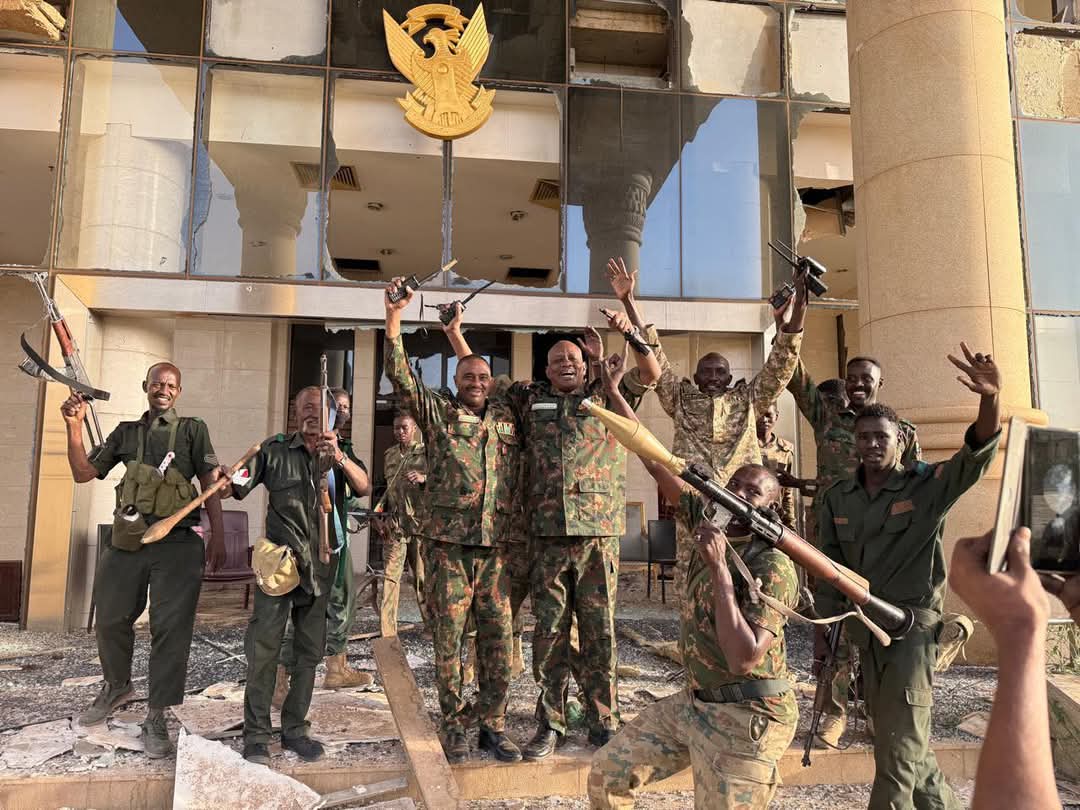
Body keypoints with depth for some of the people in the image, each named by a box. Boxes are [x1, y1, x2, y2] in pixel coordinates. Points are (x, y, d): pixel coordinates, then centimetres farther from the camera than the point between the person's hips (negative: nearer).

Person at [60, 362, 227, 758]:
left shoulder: (193, 429, 5)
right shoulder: (126, 432, 15)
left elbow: (210, 482, -1)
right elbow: (83, 473, 12)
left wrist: (218, 535, -10)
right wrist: (74, 427, -2)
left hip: (177, 544, -4)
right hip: (127, 541, 4)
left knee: (171, 629, -3)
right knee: (110, 620, 16)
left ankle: (156, 717, 9)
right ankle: (117, 686, 42)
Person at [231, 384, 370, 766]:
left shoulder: (340, 454, 7)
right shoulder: (275, 449, 2)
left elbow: (363, 486, -11)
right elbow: (238, 487, 0)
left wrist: (339, 456, -28)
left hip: (321, 563, 3)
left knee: (309, 650, 10)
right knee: (264, 646, -6)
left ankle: (294, 729, 22)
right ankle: (256, 736, 5)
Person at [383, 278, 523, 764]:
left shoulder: (507, 416, 12)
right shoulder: (437, 412, 3)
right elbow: (400, 376, -7)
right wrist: (394, 316, -14)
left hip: (496, 546, 3)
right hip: (448, 544, -2)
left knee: (497, 638, 7)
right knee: (448, 638, 4)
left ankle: (493, 726, 20)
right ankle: (453, 726, 18)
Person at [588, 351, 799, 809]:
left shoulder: (773, 567, -20)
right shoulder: (710, 521, -1)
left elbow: (743, 659, -31)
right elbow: (656, 461, 2)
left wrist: (720, 567, -31)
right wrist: (613, 390, 3)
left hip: (744, 719, -7)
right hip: (692, 701, 8)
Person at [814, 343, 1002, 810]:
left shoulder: (927, 486, -8)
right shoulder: (837, 498, 3)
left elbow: (977, 456, -25)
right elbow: (830, 570, 8)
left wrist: (990, 399, -43)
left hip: (912, 627, -5)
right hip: (864, 630, 5)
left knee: (898, 751, -3)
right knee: (895, 735, 20)